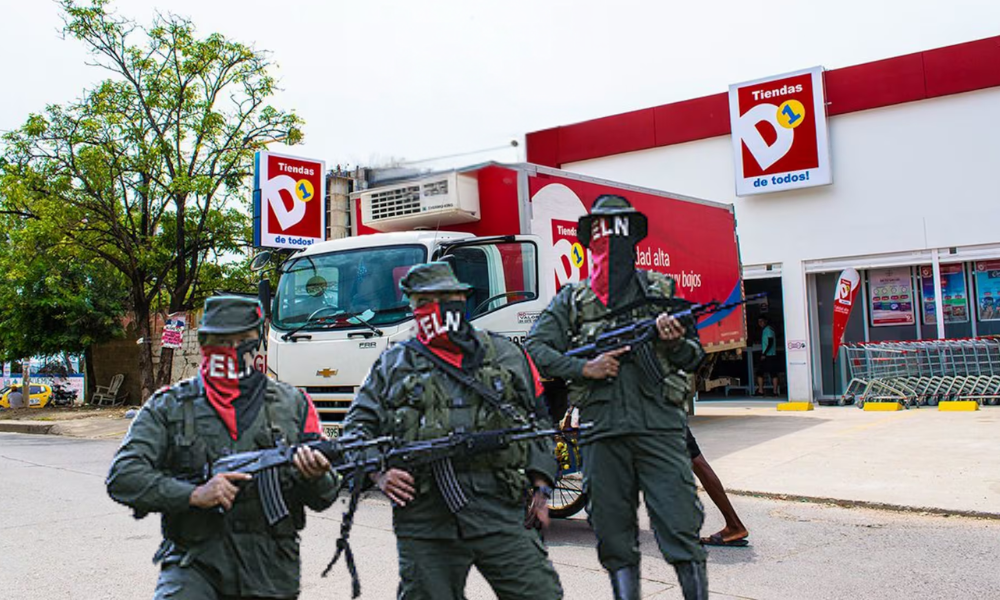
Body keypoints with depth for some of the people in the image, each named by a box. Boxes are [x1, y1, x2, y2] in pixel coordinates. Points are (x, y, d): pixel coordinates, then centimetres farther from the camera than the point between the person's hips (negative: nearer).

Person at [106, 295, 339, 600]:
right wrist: (193, 494, -16)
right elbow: (122, 476, -5)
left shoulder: (292, 404, 8)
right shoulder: (168, 407, 4)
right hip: (194, 563, -1)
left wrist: (315, 477, -15)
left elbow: (324, 497, 8)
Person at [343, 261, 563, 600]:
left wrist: (542, 489, 9)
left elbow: (538, 424, 17)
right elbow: (358, 426, 12)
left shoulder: (506, 355, 15)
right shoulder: (393, 365, 12)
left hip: (500, 510, 1)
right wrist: (378, 473, -6)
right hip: (425, 519, 0)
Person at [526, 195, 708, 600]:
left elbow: (695, 355, 16)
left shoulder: (661, 289, 15)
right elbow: (535, 349, 7)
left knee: (680, 528, -5)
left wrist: (675, 343, -7)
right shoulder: (571, 300, 13)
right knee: (614, 537, 8)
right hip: (601, 431, 1)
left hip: (660, 426, -1)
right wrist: (584, 368, -6)